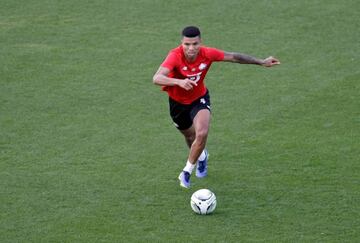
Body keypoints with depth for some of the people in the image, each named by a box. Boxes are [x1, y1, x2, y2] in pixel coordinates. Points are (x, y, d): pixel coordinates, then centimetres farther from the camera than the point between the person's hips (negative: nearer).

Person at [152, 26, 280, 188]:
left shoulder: (207, 54, -25)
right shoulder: (175, 56, -35)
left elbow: (234, 57, -9)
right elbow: (157, 78, -49)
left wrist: (262, 62, -5)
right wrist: (178, 81, -67)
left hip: (199, 99, 0)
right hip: (178, 102, 0)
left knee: (202, 134, -24)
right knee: (190, 136, 22)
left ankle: (187, 171, -2)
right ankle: (201, 156, 58)